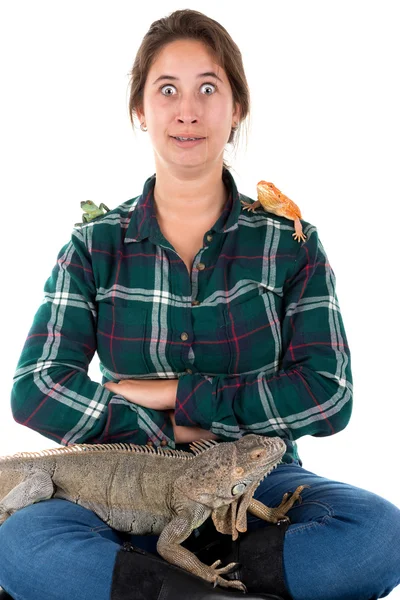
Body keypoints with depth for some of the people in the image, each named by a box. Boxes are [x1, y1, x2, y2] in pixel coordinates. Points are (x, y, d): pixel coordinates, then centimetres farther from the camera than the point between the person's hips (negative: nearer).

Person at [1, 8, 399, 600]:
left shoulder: (291, 244, 2)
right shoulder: (95, 247, 3)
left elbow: (329, 395, -8)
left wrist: (173, 393, -12)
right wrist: (171, 430, -14)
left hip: (259, 484, 1)